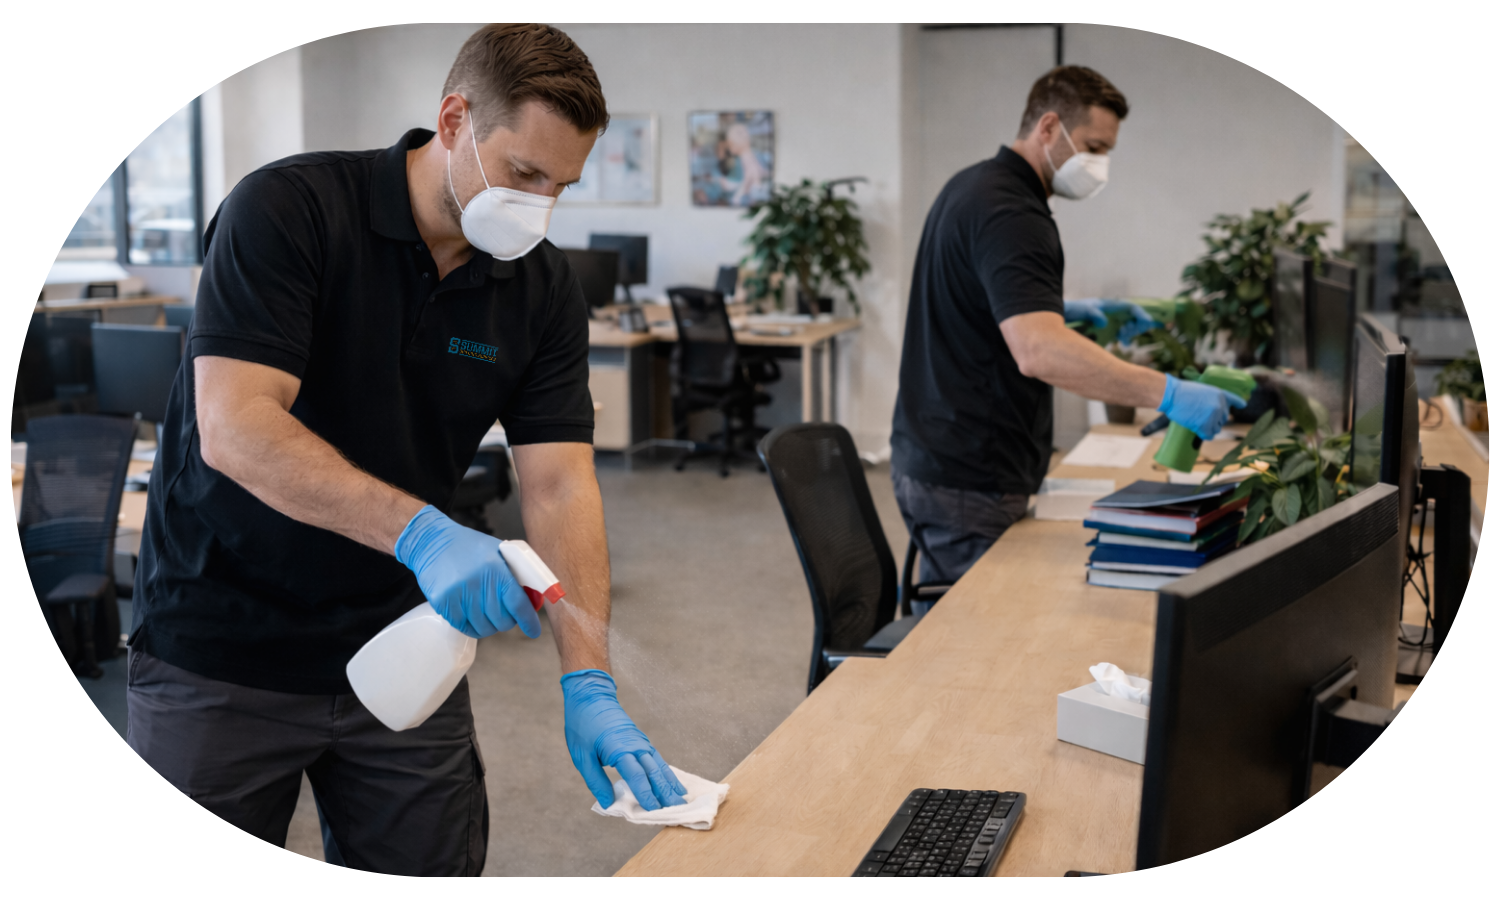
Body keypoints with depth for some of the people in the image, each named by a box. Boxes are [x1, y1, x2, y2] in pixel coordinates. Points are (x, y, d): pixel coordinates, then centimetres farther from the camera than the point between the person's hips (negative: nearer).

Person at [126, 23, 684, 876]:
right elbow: (234, 428, -26)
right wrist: (419, 532, -38)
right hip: (226, 649, -4)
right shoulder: (289, 209, -16)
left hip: (401, 649, 4)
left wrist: (590, 682, -20)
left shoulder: (544, 286, -3)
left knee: (437, 865, 11)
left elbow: (561, 486, -9)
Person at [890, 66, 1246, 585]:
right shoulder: (1011, 216, -20)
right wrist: (1169, 395, -40)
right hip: (970, 479, -10)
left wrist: (1065, 310, 15)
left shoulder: (970, 187, 12)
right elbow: (1036, 351, -36)